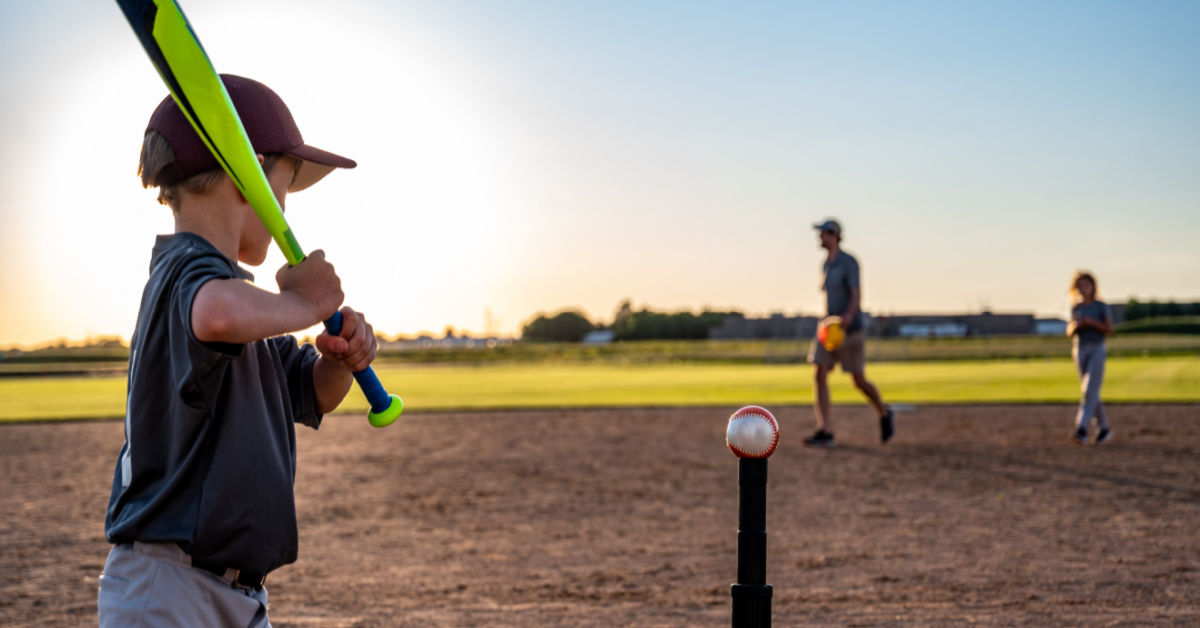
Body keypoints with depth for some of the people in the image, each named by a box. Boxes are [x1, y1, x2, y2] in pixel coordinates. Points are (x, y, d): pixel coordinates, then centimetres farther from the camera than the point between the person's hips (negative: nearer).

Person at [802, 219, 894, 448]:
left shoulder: (848, 262, -11)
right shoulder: (825, 265, 13)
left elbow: (857, 295, -19)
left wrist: (849, 315, -38)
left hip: (851, 330, -7)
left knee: (859, 381, 1)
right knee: (819, 375, -10)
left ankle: (884, 414, 29)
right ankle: (825, 431, -13)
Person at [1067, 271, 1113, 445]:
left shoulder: (1101, 306, 0)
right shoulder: (1076, 308, 13)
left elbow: (1109, 329, -7)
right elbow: (1070, 332, 10)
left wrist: (1091, 322, -19)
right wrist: (1075, 325, -11)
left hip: (1097, 350, -5)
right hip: (1080, 350, 5)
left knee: (1090, 391, -15)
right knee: (1091, 393, 9)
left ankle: (1082, 430, -25)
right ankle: (1103, 428, 20)